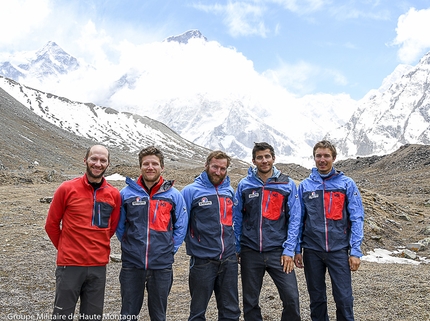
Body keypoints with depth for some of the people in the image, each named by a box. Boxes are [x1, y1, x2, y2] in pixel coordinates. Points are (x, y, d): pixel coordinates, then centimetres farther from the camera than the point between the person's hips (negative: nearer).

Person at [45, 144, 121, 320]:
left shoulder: (114, 194, 0)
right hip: (69, 264, -2)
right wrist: (65, 249, 10)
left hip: (99, 266, 3)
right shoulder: (67, 189, -7)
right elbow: (51, 225, 3)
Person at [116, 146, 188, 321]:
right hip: (132, 264, 0)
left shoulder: (174, 195, -1)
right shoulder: (126, 193, -1)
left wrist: (170, 249, 1)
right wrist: (129, 246, 5)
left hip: (162, 265, 0)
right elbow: (119, 225, 9)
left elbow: (181, 227, 6)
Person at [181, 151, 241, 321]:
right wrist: (193, 244, -4)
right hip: (202, 260, -4)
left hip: (229, 260, 4)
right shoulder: (191, 191, -7)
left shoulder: (230, 191, 7)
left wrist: (236, 245, 11)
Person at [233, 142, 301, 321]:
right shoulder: (244, 185, 2)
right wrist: (236, 249, 3)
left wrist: (289, 250, -7)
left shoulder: (287, 184, 0)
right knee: (250, 301, 11)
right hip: (250, 252, 1)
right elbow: (236, 219, 6)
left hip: (278, 251, -1)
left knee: (291, 298, -6)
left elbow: (294, 219, -1)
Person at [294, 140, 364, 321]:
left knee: (344, 298, 1)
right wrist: (297, 249, 3)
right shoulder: (304, 185, 4)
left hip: (339, 250, -2)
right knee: (316, 298, 13)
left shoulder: (347, 184, 0)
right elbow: (298, 219, 7)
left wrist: (355, 251, -8)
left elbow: (356, 219, -2)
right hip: (312, 251, 2)